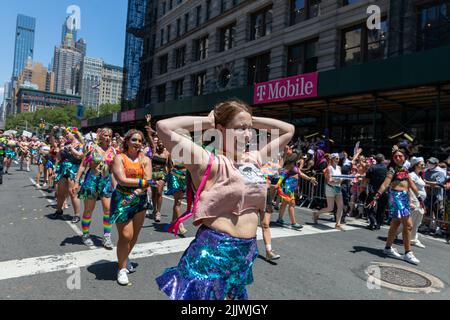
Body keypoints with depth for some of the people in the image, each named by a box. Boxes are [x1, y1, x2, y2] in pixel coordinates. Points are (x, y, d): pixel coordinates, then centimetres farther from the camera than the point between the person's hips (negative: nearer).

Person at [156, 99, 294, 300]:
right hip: (213, 251, -6)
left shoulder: (254, 159, 5)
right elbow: (164, 127, -24)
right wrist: (208, 122, -12)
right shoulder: (210, 162, -15)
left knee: (233, 295, 24)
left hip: (246, 252, 7)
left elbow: (289, 130, 16)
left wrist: (250, 120, 6)